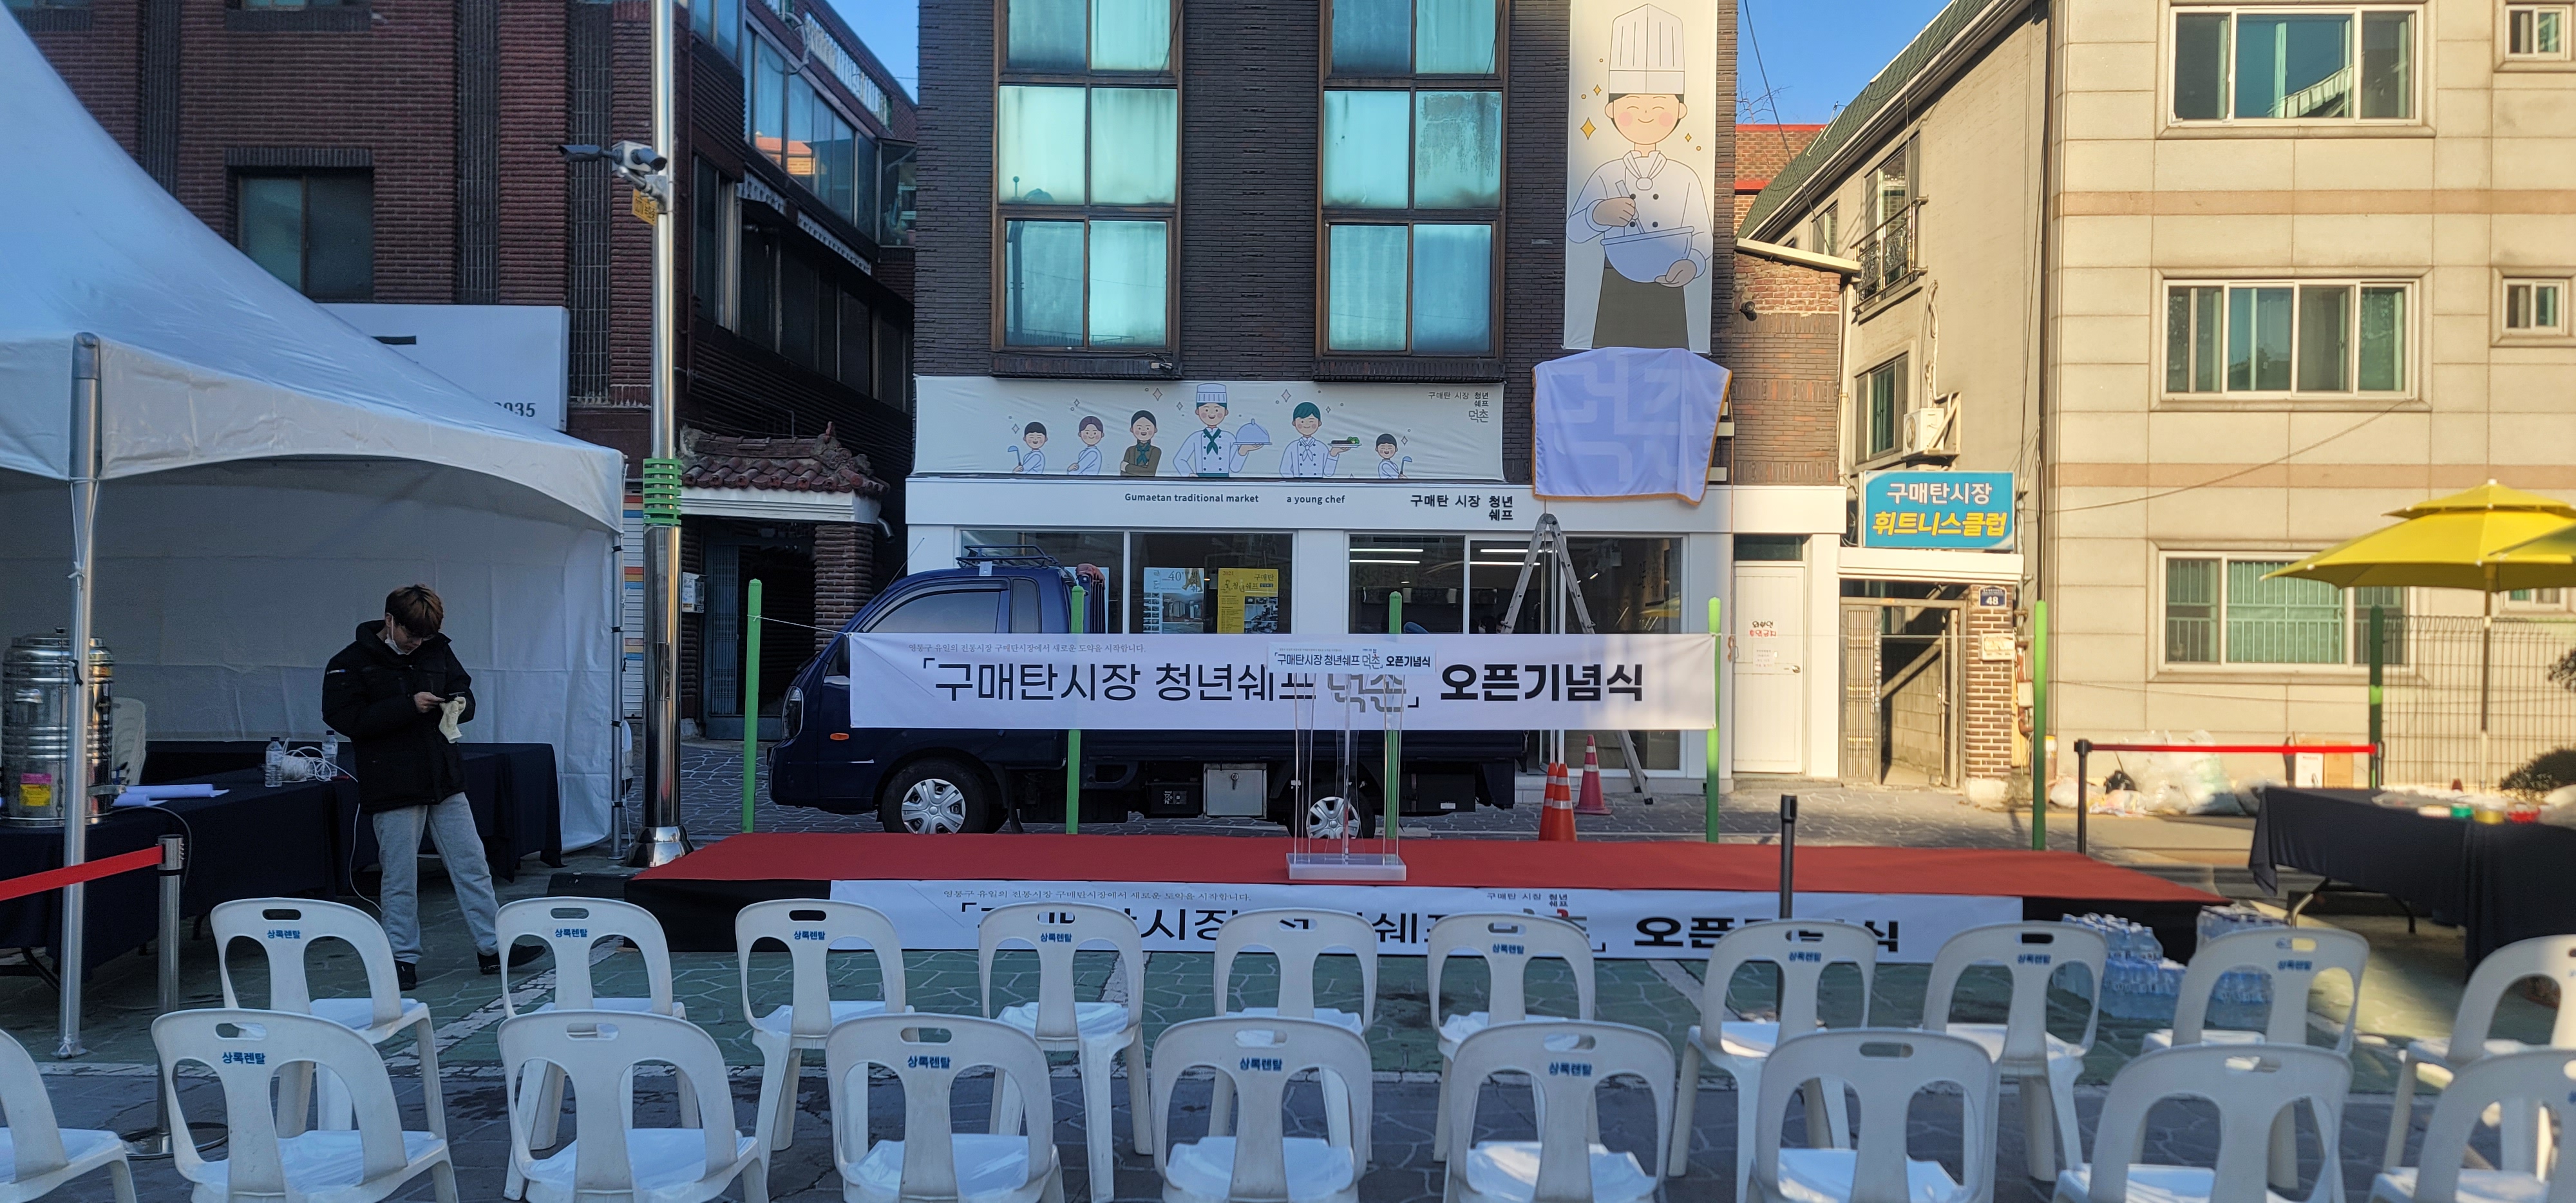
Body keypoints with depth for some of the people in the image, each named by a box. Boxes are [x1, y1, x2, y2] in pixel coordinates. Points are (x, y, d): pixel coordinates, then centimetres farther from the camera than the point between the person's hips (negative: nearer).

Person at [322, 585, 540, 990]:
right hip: (393, 787, -5)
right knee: (400, 878, 3)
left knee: (472, 865, 7)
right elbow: (346, 718, -16)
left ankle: (492, 947, 13)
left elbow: (463, 689, 17)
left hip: (445, 781, 5)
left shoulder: (437, 650, 7)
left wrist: (460, 704, -7)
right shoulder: (350, 663, -6)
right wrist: (408, 706, -21)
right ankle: (402, 957, 16)